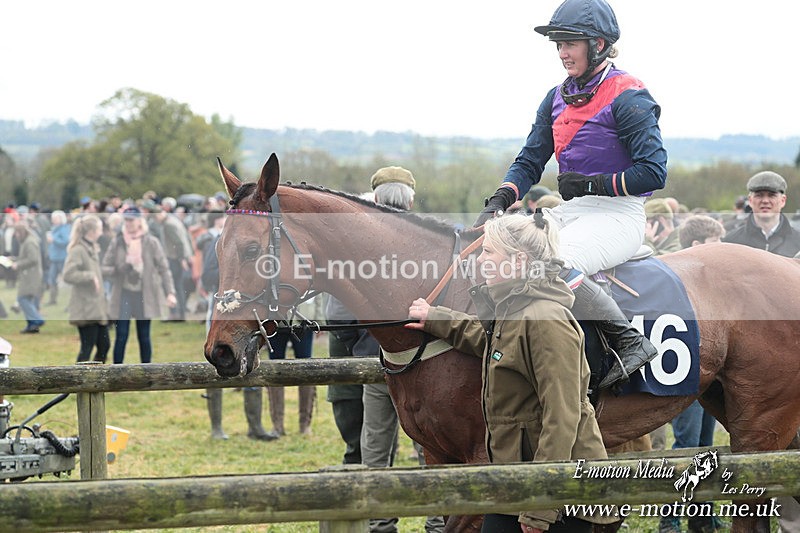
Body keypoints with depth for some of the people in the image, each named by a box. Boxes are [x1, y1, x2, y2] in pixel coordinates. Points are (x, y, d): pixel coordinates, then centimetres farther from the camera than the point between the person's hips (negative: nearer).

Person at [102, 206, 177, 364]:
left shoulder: (151, 243, -3)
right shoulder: (117, 242, 0)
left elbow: (163, 268, -3)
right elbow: (104, 269, 2)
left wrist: (170, 292, -14)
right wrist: (120, 269, -17)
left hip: (145, 295, 0)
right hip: (123, 294, 0)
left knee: (144, 337, 8)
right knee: (121, 336, -5)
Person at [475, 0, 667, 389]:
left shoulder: (628, 98, -10)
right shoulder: (558, 99, 13)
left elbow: (654, 172, -14)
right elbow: (529, 163, 13)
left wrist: (592, 183, -17)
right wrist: (501, 200, -6)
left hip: (618, 216, -8)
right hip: (570, 212, 9)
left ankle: (631, 343, -24)